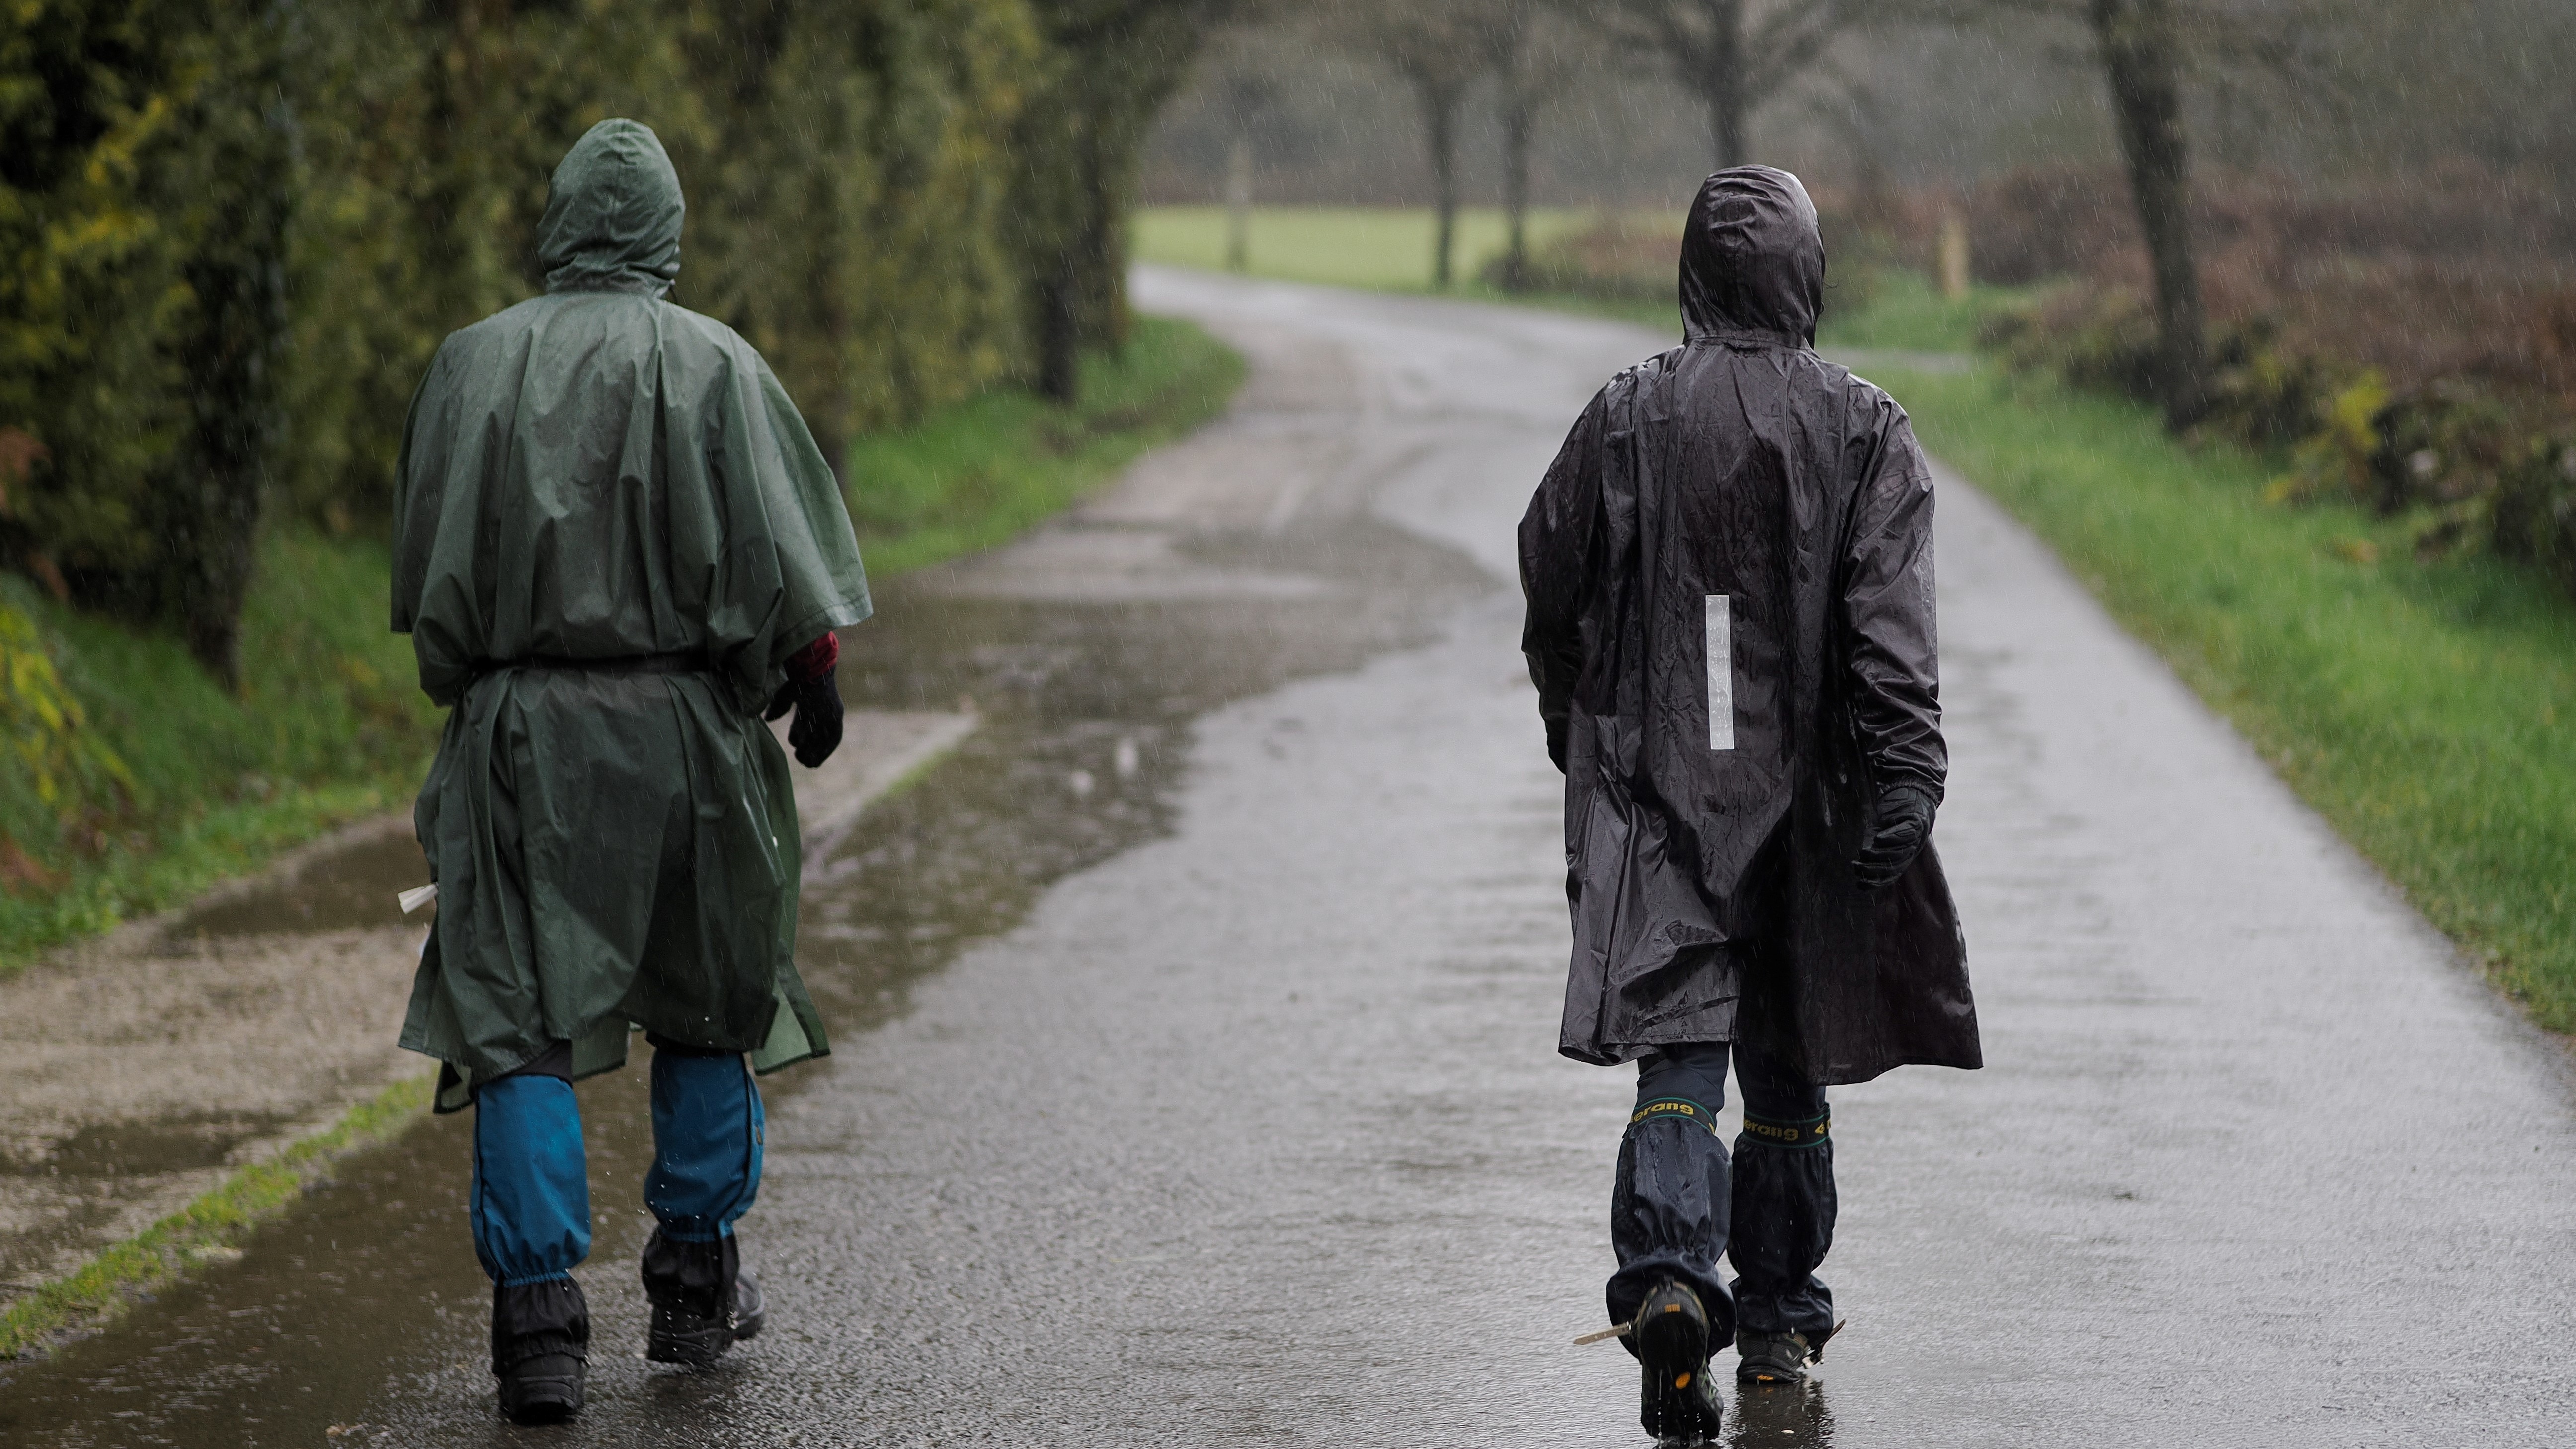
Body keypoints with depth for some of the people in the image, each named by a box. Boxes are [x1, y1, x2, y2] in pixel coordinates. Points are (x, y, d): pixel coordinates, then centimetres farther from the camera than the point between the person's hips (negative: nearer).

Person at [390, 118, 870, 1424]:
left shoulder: (473, 364, 1)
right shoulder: (712, 365, -4)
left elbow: (425, 567, 4)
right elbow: (778, 549, -7)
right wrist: (815, 675, 6)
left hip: (520, 730, 0)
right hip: (683, 724, 0)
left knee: (522, 1027, 0)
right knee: (707, 1007, 17)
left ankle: (540, 1312, -11)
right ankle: (696, 1283, 24)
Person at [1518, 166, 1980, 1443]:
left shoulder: (1626, 417, -3)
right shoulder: (1864, 430, -5)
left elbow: (1552, 586, 5)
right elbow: (1889, 632, -13)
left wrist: (1579, 738, 21)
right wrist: (1903, 784, -15)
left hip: (1654, 794, 0)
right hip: (1802, 799, 0)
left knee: (1679, 1053, -1)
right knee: (1786, 1066, 14)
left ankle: (1668, 1277, -25)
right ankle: (1778, 1324, 21)